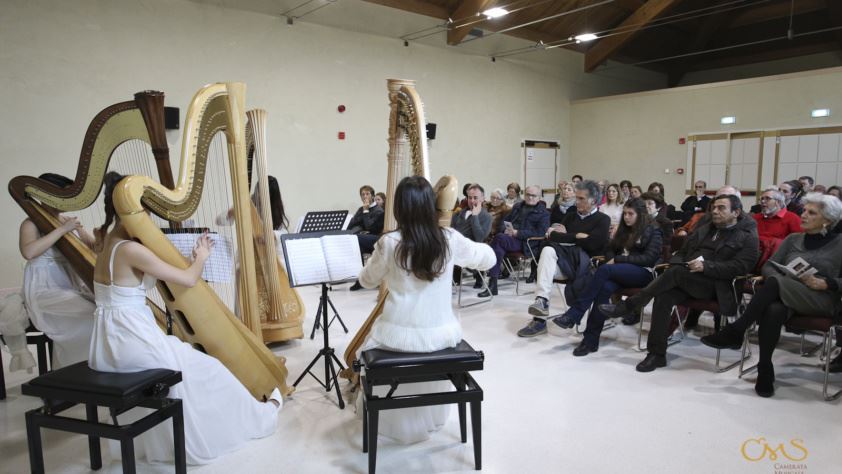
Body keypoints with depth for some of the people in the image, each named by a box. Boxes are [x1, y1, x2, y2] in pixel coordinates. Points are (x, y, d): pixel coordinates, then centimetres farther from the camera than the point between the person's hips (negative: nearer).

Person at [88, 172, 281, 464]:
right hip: (130, 343, -9)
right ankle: (258, 413, 28)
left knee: (186, 355, 25)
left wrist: (190, 257, 11)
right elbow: (189, 279, -15)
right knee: (205, 368, 8)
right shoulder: (130, 250, -20)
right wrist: (202, 257, 3)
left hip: (111, 342, 9)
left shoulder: (110, 243, 8)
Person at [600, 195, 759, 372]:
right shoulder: (703, 230, 23)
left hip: (717, 286, -5)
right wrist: (681, 263, 0)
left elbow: (740, 266, -10)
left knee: (677, 272, -32)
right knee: (664, 296, -26)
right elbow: (681, 253, 24)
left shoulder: (747, 237, 4)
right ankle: (657, 354, -20)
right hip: (687, 280, 5)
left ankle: (628, 306, -23)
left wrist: (705, 266, -20)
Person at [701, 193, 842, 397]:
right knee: (773, 311, -36)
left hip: (823, 302, -3)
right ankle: (765, 370, -27)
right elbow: (769, 266, 11)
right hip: (787, 297, 3)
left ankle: (735, 332, -29)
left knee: (774, 282, -34)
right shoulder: (793, 239, 19)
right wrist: (784, 283, -9)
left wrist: (825, 283, -15)